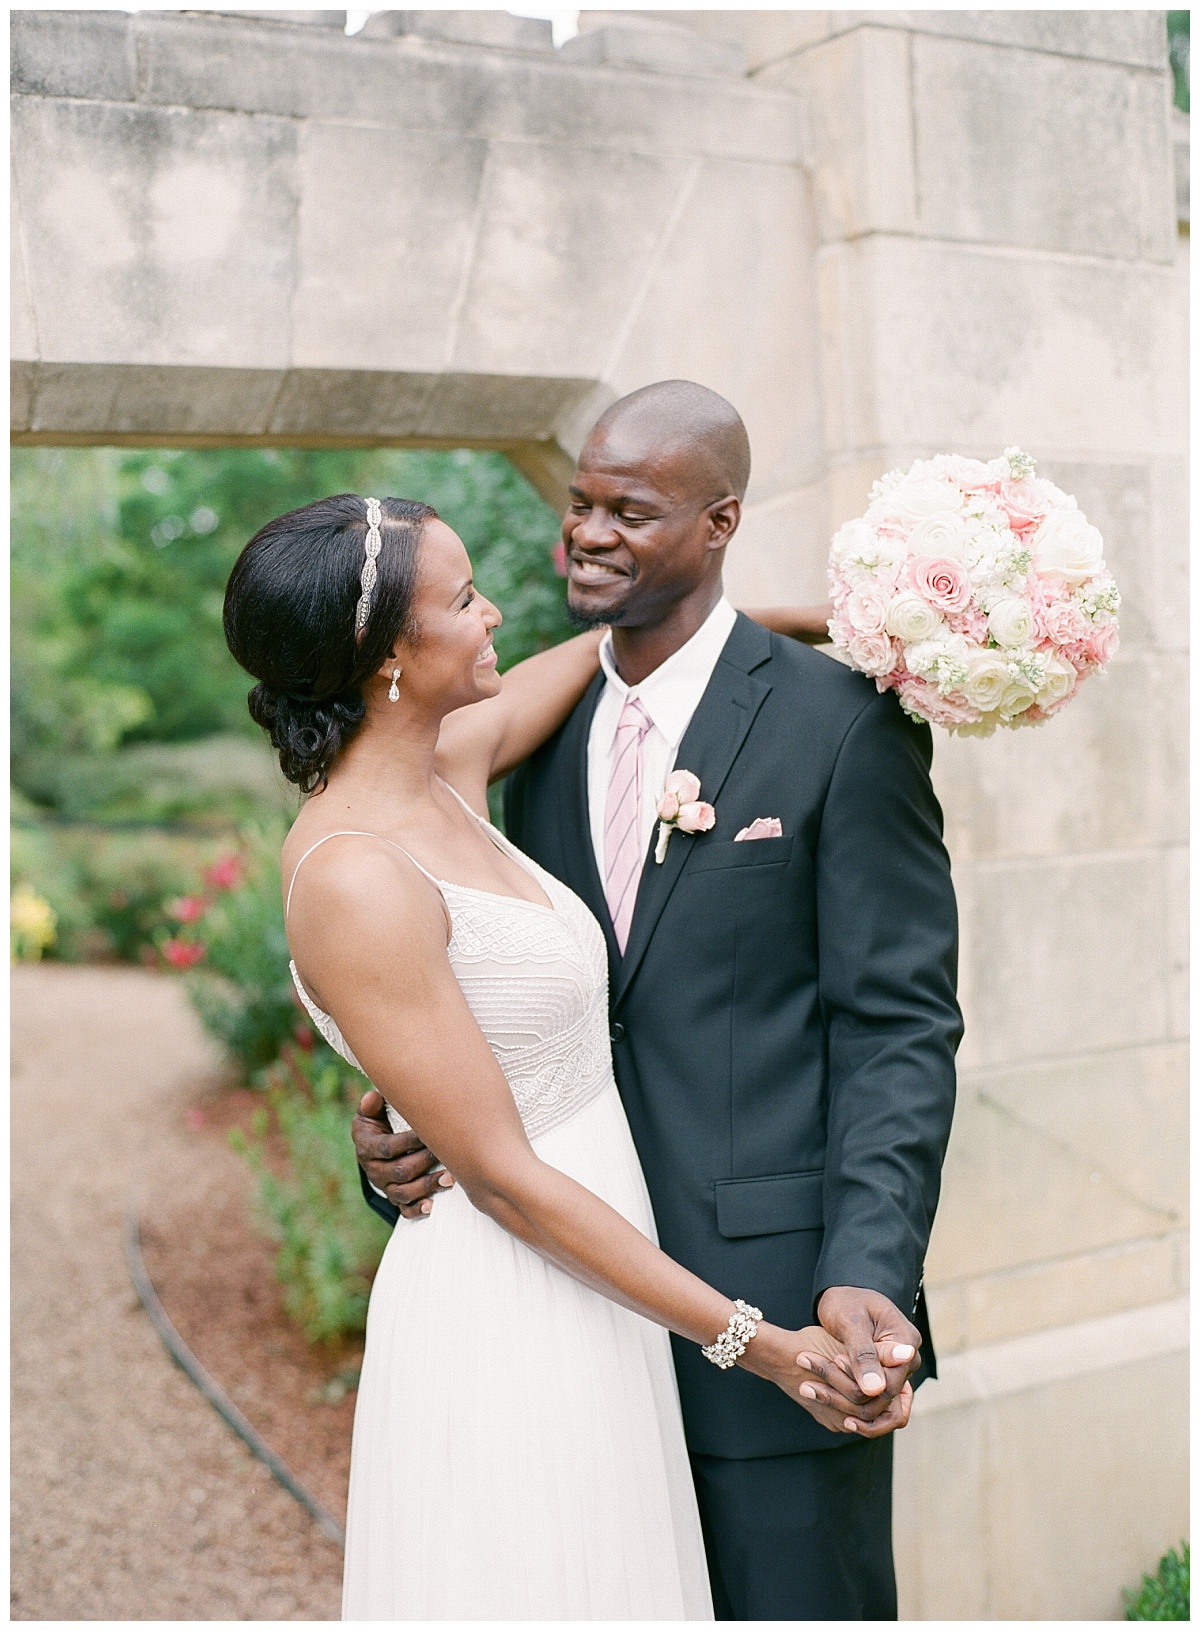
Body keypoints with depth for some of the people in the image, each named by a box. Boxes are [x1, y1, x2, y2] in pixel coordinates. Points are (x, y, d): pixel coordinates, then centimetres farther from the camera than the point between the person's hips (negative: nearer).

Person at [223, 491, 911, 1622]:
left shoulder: (444, 765, 1)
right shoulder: (354, 879, -23)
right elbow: (502, 1177, -20)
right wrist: (750, 1339, -17)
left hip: (595, 1270, 9)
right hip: (508, 1310, -8)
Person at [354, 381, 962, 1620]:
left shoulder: (843, 724, -9)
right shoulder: (547, 735, 9)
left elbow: (898, 1027, -10)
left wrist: (867, 1273, -22)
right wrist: (401, 1137, -4)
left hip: (780, 1306, -5)